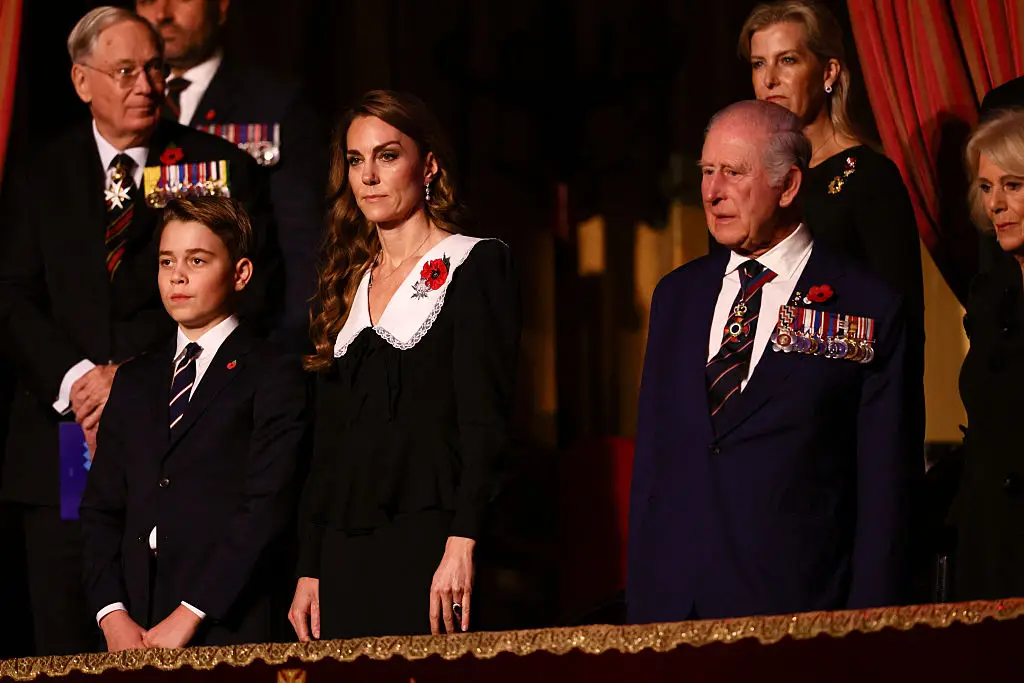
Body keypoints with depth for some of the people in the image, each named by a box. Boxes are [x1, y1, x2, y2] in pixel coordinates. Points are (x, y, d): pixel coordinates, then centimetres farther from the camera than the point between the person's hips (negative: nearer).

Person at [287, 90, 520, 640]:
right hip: (345, 554, 6)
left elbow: (485, 418, -9)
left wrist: (462, 544, -19)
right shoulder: (348, 286, 18)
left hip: (432, 540, -6)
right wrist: (308, 572, 10)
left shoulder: (475, 265, 1)